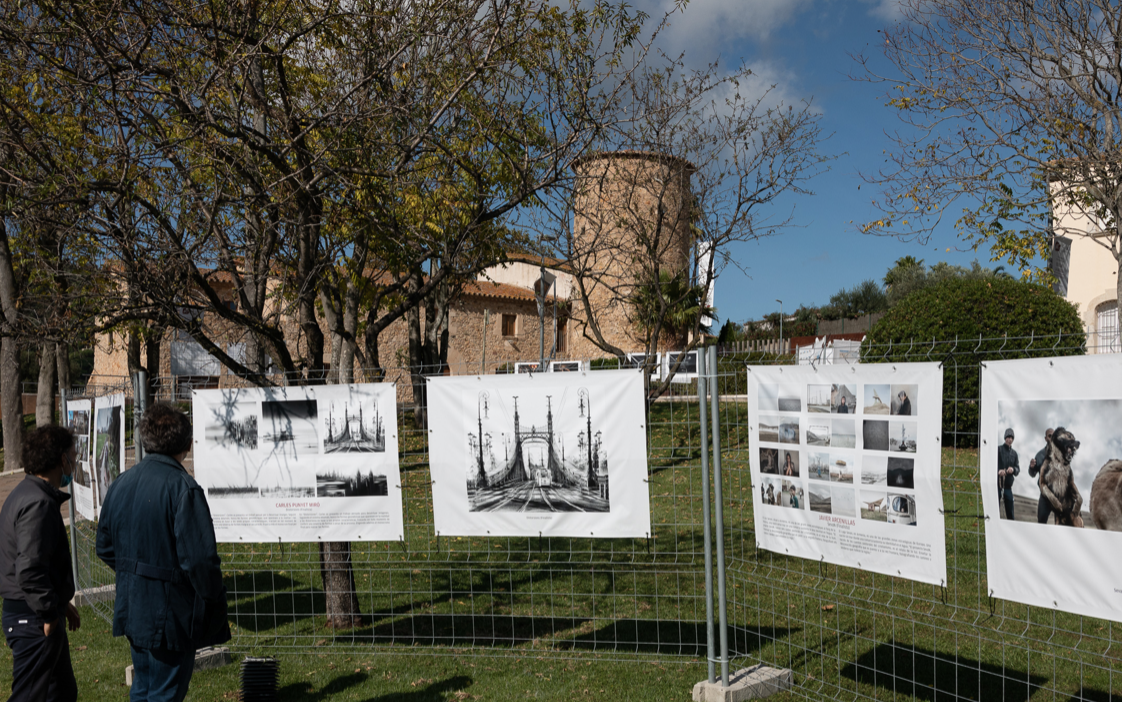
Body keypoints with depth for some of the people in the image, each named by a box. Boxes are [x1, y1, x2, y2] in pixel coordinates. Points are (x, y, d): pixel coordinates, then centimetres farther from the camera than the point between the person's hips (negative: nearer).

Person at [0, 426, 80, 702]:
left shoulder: (26, 493, 12)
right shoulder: (38, 503, -22)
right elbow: (29, 570, -28)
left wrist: (61, 603, 19)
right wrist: (49, 613, -19)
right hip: (34, 620, -11)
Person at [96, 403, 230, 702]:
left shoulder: (120, 484, 4)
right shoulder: (183, 488, -21)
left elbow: (105, 546, 13)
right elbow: (199, 557, -24)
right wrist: (214, 599, -10)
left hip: (132, 609, 8)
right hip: (170, 613, -8)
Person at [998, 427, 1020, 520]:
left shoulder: (1014, 453, 16)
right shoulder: (998, 449, 3)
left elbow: (1018, 469, 10)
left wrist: (1013, 469, -13)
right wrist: (998, 471, -26)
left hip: (1008, 486, 4)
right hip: (998, 484, -4)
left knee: (1010, 513, 4)